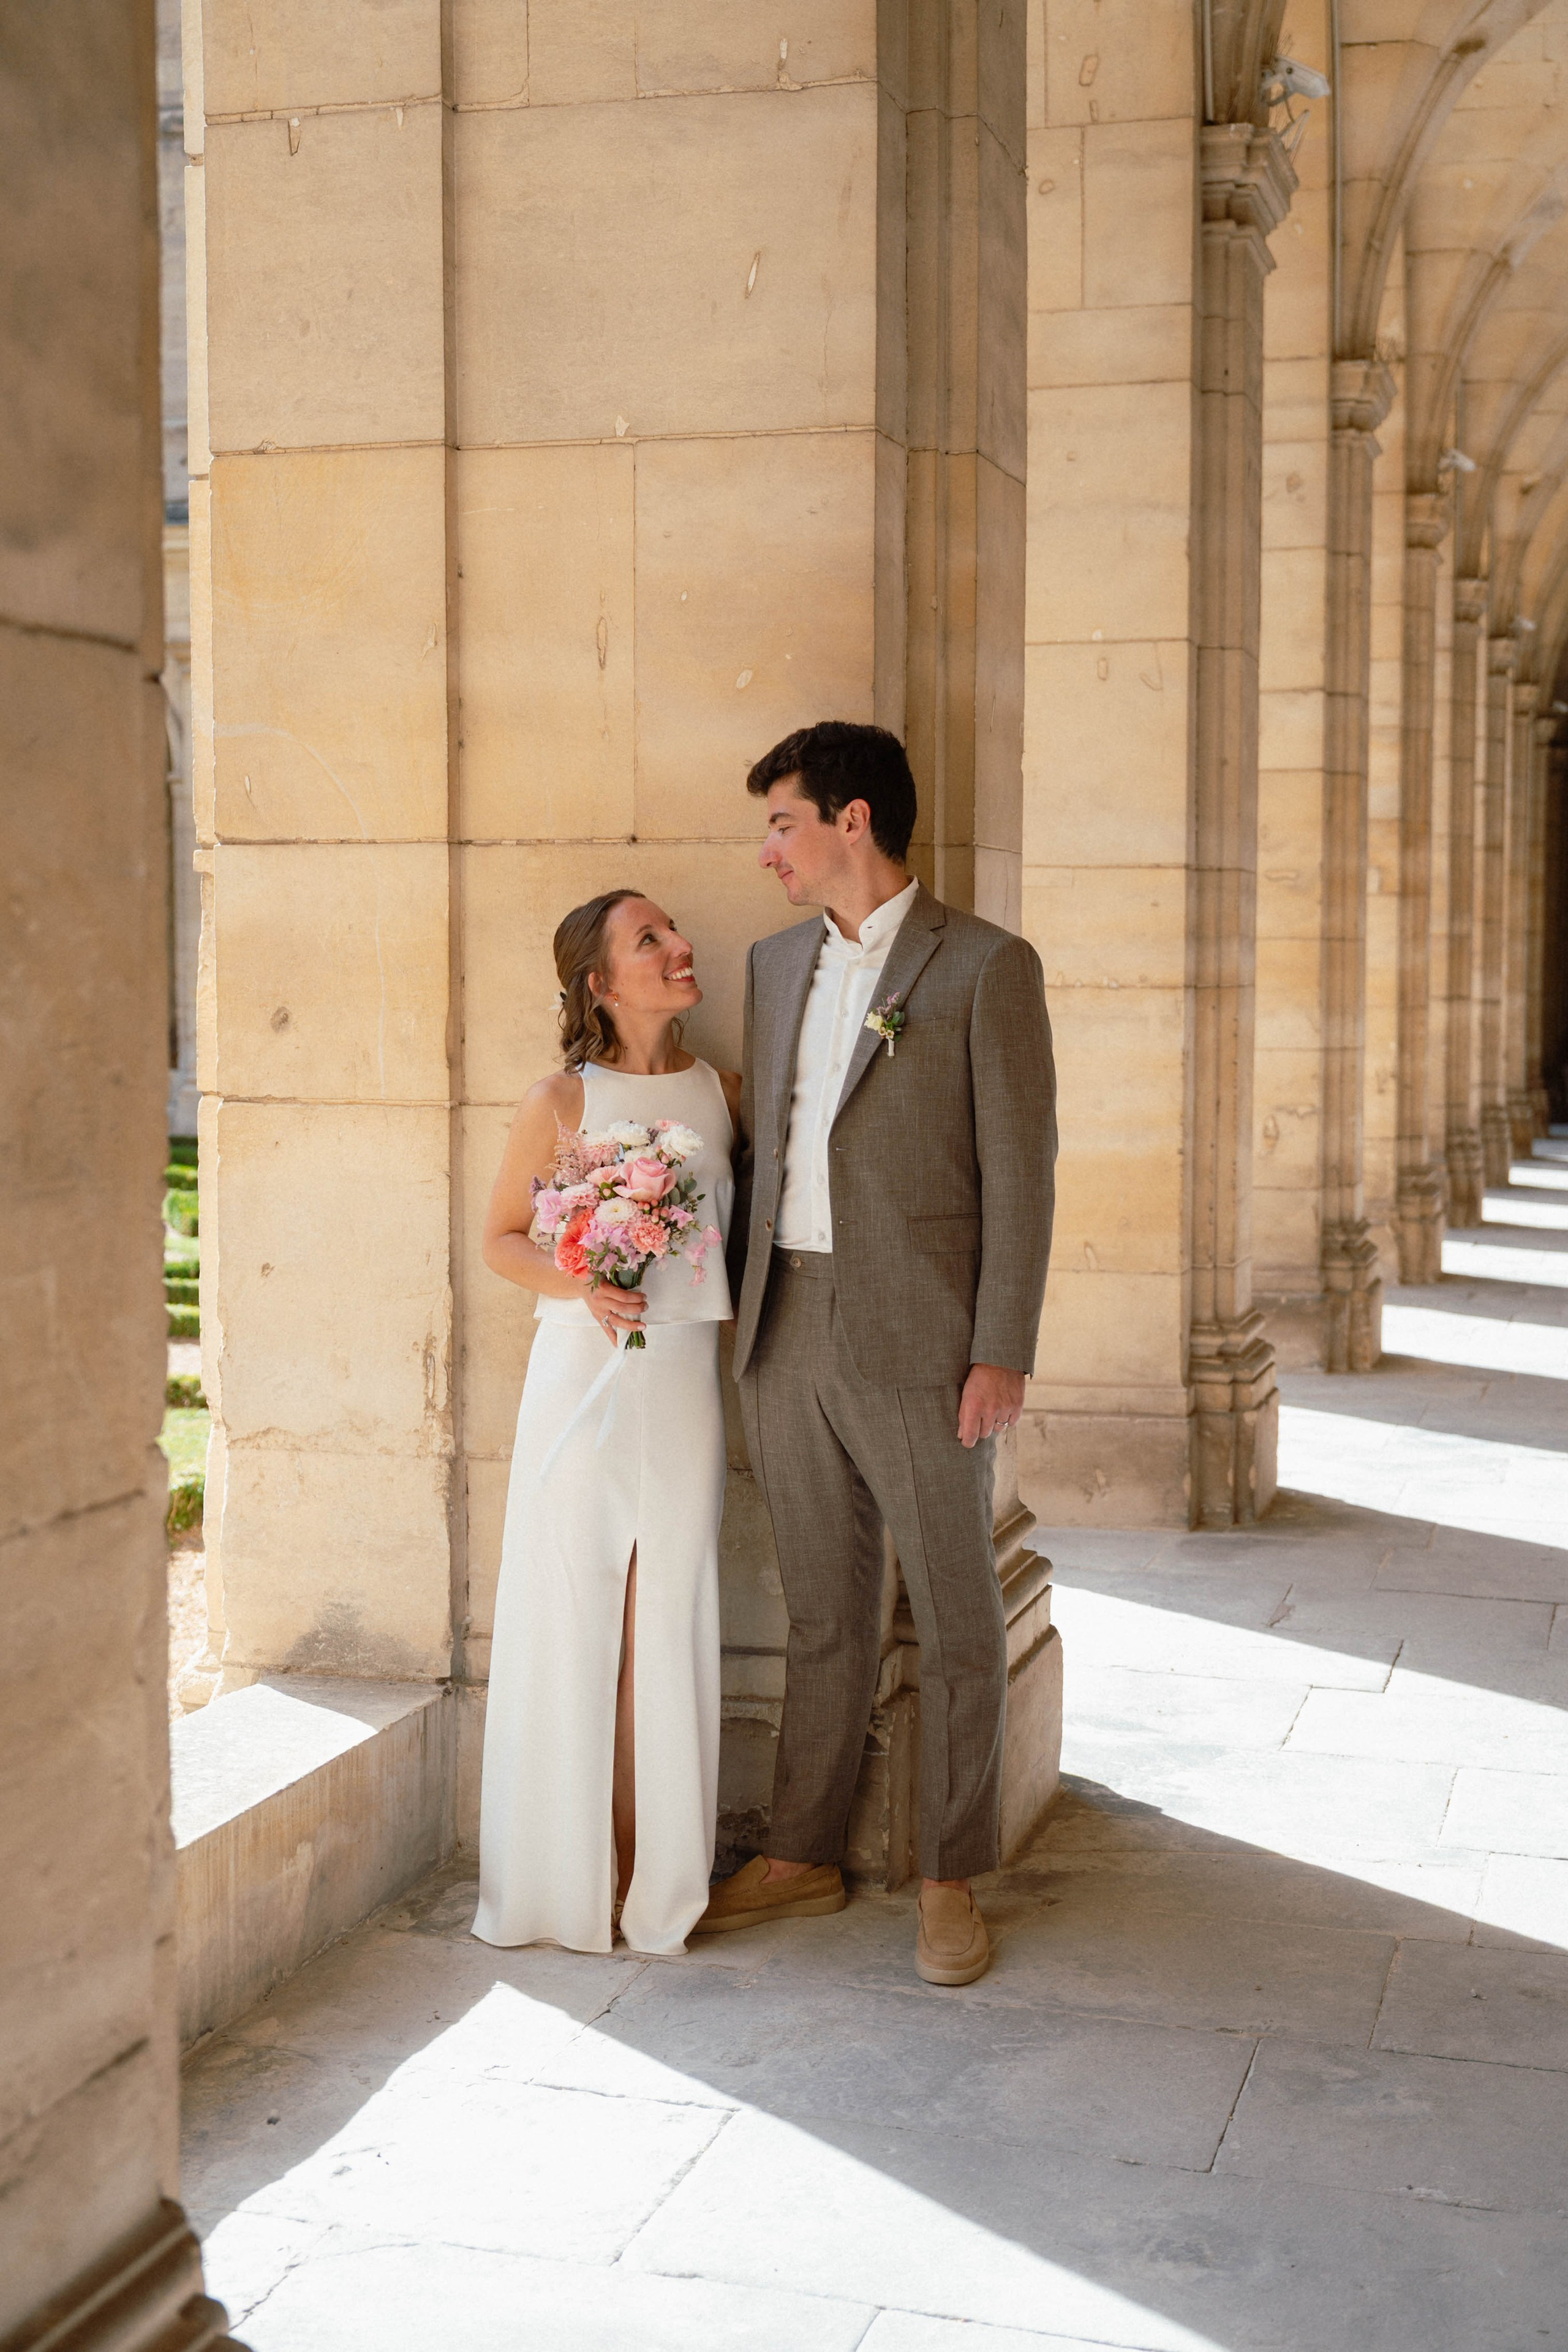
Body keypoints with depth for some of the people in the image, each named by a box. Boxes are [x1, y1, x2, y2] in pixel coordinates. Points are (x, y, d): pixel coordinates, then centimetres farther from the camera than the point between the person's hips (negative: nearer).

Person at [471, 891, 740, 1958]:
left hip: (685, 1383, 2)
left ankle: (659, 1878, 18)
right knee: (570, 1625, 3)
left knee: (668, 1630, 6)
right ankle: (568, 1877, 18)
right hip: (581, 1380, -2)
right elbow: (502, 1239, 4)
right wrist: (580, 1288, -12)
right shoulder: (561, 1102, -4)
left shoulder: (724, 1091, 4)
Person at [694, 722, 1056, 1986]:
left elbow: (1019, 1170, -9)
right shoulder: (778, 964, 13)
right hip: (789, 1330, 6)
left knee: (957, 1621, 6)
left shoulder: (987, 967, -6)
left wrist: (1002, 1354, -13)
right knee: (823, 1613, 15)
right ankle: (802, 1858, 27)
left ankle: (952, 1881, 19)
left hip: (916, 1340, -5)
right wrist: (743, 1308, 11)